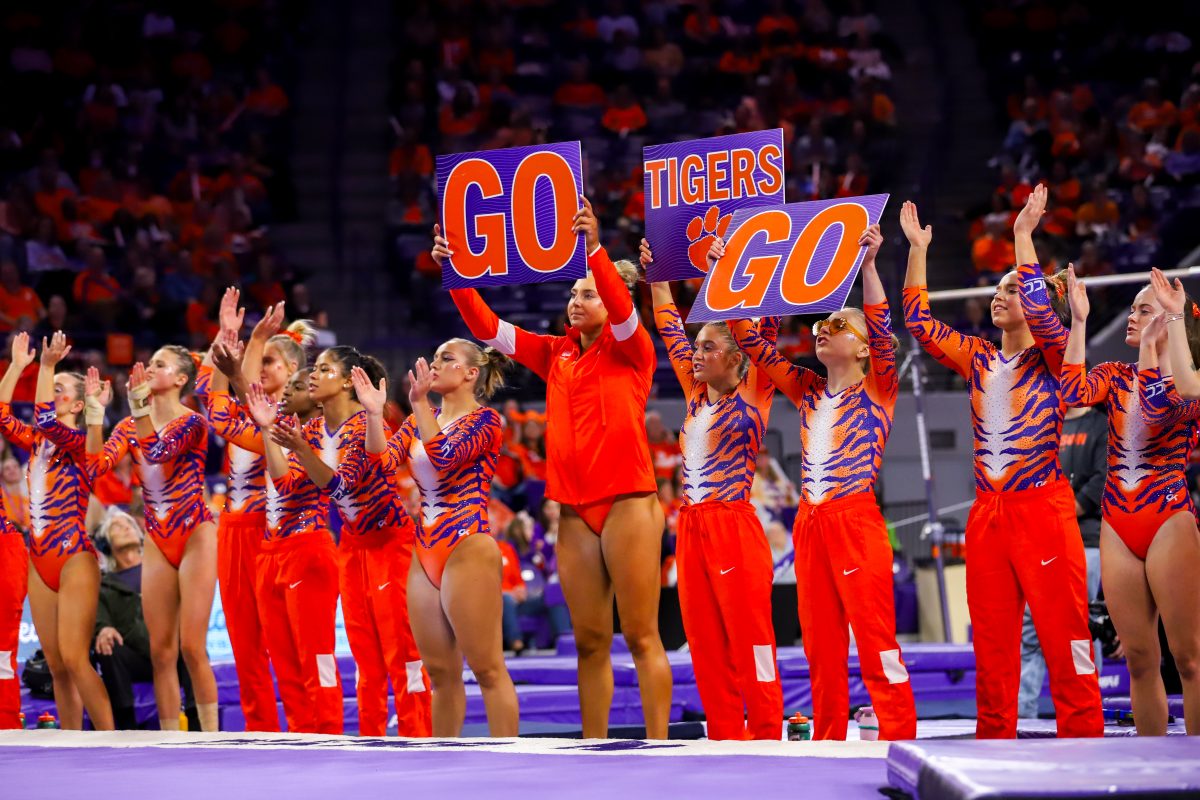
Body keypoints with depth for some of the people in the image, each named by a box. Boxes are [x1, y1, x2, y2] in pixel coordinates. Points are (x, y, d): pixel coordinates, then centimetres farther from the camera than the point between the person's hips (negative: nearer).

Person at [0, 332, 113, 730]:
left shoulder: (80, 443, -6)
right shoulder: (37, 444, 14)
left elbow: (45, 420, -23)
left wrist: (47, 366, -21)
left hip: (74, 558, -8)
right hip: (40, 561, 8)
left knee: (74, 659, -15)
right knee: (56, 666, 6)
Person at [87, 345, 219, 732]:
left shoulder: (193, 423, -8)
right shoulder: (130, 425, 8)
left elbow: (158, 452, -27)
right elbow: (95, 466, -6)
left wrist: (139, 408, -33)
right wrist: (95, 412, -13)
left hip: (195, 536, -6)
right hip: (157, 542, 6)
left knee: (192, 646, -10)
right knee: (161, 650, 3)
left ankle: (211, 737, -2)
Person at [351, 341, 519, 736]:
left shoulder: (485, 420, -4)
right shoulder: (420, 421, 16)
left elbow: (445, 457, -20)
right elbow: (384, 462, 3)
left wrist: (420, 404, -25)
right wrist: (374, 413, -9)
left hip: (467, 551, -7)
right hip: (426, 553, 7)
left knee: (487, 669, -8)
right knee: (441, 672, 10)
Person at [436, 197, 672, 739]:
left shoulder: (631, 349, 0)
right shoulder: (556, 355, 14)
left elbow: (621, 310, -20)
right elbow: (488, 329, 10)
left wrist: (594, 249, -34)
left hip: (627, 502, -6)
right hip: (575, 510, 6)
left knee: (641, 637, -5)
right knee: (589, 642, 8)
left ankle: (657, 749, -3)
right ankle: (593, 750, 11)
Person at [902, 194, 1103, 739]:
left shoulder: (1052, 359, -1)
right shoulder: (978, 360, 14)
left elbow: (1042, 309, -20)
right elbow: (919, 321, 13)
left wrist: (1023, 235, -18)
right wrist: (917, 249, 10)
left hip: (1042, 510, -6)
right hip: (986, 515, 6)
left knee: (1063, 636, -7)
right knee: (991, 646, 7)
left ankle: (1084, 741, -5)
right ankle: (993, 742, 12)